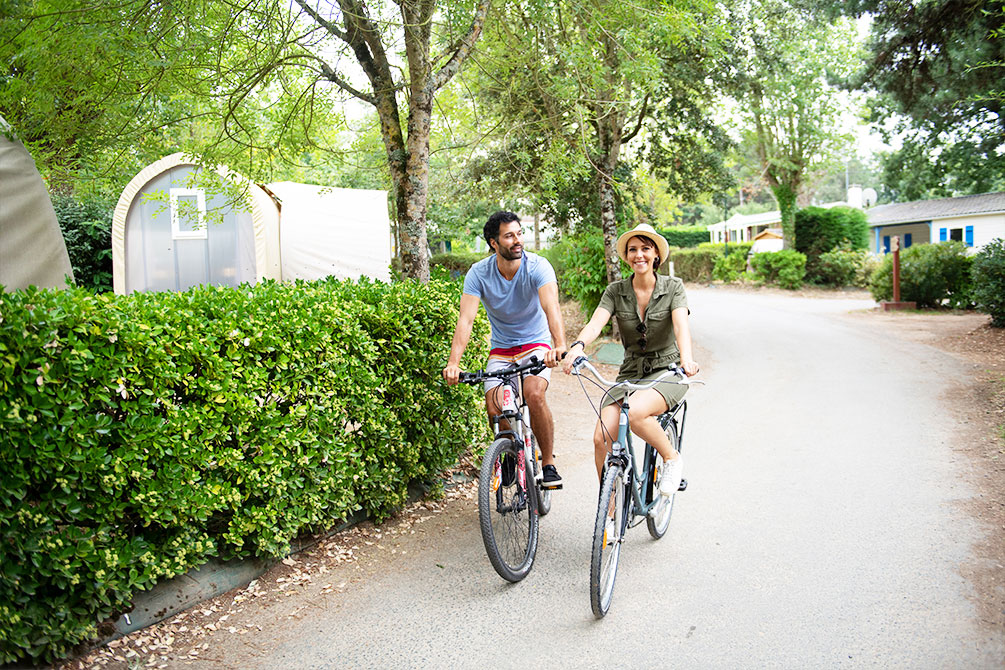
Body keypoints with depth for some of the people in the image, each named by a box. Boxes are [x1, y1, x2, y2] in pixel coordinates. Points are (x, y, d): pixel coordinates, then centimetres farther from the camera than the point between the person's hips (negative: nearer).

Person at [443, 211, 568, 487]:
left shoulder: (538, 266, -19)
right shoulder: (479, 273, -13)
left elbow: (551, 306, -35)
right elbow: (466, 319, -22)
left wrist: (560, 345, -53)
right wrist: (454, 362, -37)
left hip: (536, 344, -2)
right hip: (501, 349, 2)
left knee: (534, 394, -28)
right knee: (494, 407, -16)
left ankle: (548, 463, -9)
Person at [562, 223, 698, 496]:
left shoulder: (673, 287, -4)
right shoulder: (615, 291, 1)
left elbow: (681, 324, -21)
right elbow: (596, 322, -16)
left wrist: (686, 358, -42)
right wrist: (577, 346, -39)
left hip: (667, 372, -3)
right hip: (630, 374, 3)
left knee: (635, 412, -36)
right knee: (601, 439, -16)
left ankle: (672, 458, -6)